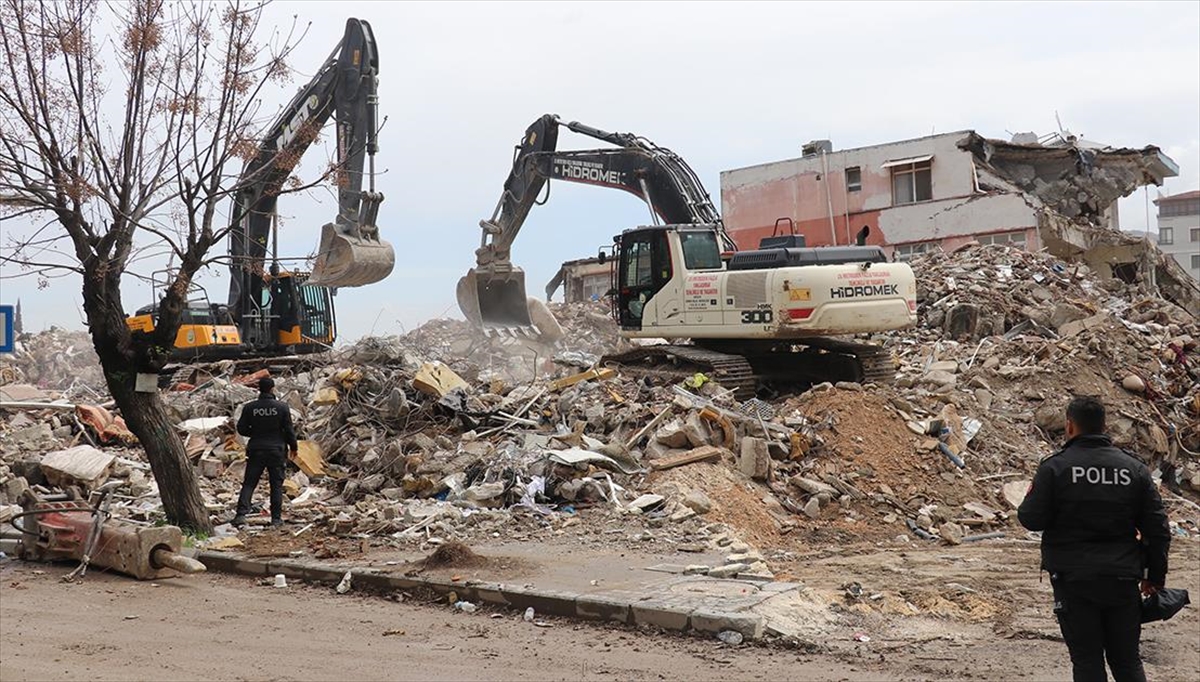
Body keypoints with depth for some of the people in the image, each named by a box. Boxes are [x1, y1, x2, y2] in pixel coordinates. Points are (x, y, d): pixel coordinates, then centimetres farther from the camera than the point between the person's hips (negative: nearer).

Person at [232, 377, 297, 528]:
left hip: (256, 450, 1)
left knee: (249, 483, 6)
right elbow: (289, 430, -4)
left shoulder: (249, 407, -4)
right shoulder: (282, 407, -7)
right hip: (276, 450, -1)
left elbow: (241, 429, 0)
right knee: (276, 484, 8)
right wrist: (293, 447, 11)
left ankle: (241, 514, -7)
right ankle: (276, 518, 8)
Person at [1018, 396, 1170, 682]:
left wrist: (1029, 498, 13)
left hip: (1073, 580, -3)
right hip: (1123, 579, 3)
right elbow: (1158, 529, 5)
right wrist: (1155, 577, 14)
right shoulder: (1134, 469, 4)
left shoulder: (1055, 467, -8)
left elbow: (1032, 519, -9)